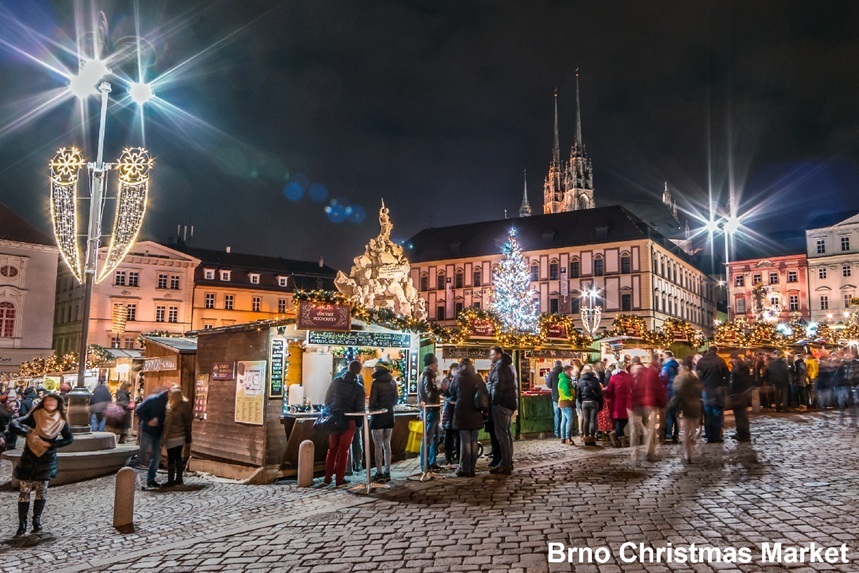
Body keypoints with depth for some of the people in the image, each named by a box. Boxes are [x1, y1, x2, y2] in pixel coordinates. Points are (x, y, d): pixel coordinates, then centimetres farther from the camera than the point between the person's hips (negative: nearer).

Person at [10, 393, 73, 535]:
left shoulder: (61, 421, -3)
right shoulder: (35, 416, -7)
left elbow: (69, 438, 1)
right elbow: (14, 424, -15)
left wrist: (51, 444, -10)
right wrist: (28, 433, -28)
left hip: (47, 460, 1)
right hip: (29, 458, -1)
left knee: (41, 490, 3)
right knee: (24, 490, 0)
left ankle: (37, 519, 15)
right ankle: (22, 523, 8)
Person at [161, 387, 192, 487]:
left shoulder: (170, 409, -19)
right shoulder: (185, 406, -3)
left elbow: (167, 425, -15)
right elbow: (188, 420, 4)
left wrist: (163, 438, -8)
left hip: (172, 437, -6)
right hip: (182, 436, 6)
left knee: (171, 459, 3)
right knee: (178, 457, 16)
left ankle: (170, 481, 8)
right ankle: (179, 479, 23)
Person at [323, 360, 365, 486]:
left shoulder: (337, 381, 1)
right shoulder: (359, 387, -8)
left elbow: (327, 399, 7)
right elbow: (360, 408, -8)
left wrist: (329, 413, 19)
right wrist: (358, 423, 5)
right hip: (348, 421, -3)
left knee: (332, 448, 14)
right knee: (343, 450, 7)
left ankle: (328, 477, 18)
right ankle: (340, 479, 11)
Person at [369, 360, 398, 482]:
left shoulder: (376, 383, -13)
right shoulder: (392, 382, 4)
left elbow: (372, 400, -13)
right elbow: (396, 398, 9)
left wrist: (371, 409, 6)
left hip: (378, 416, -6)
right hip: (389, 415, 6)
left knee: (378, 446, -1)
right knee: (387, 444, 12)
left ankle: (379, 473, 0)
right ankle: (387, 472, 15)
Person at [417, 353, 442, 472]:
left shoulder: (429, 375, 16)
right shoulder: (427, 376, -15)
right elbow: (431, 395, -22)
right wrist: (441, 389, -14)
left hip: (433, 410, 10)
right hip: (430, 411, -10)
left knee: (434, 438, 15)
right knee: (428, 439, -5)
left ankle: (432, 463, 22)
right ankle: (425, 466, -1)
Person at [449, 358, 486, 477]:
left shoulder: (457, 378, -1)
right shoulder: (478, 378, 3)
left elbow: (452, 394, 12)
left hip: (462, 413, -2)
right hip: (476, 414, 2)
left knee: (465, 441, 0)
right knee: (474, 441, 8)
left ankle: (465, 469, 1)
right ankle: (472, 468, 11)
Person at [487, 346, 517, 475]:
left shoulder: (499, 367, -12)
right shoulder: (509, 366, 18)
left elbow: (497, 386, -21)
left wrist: (494, 401, -12)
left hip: (501, 404, -10)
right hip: (510, 402, 10)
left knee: (501, 435, -7)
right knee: (506, 433, 16)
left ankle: (505, 465, -7)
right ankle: (508, 462, 23)